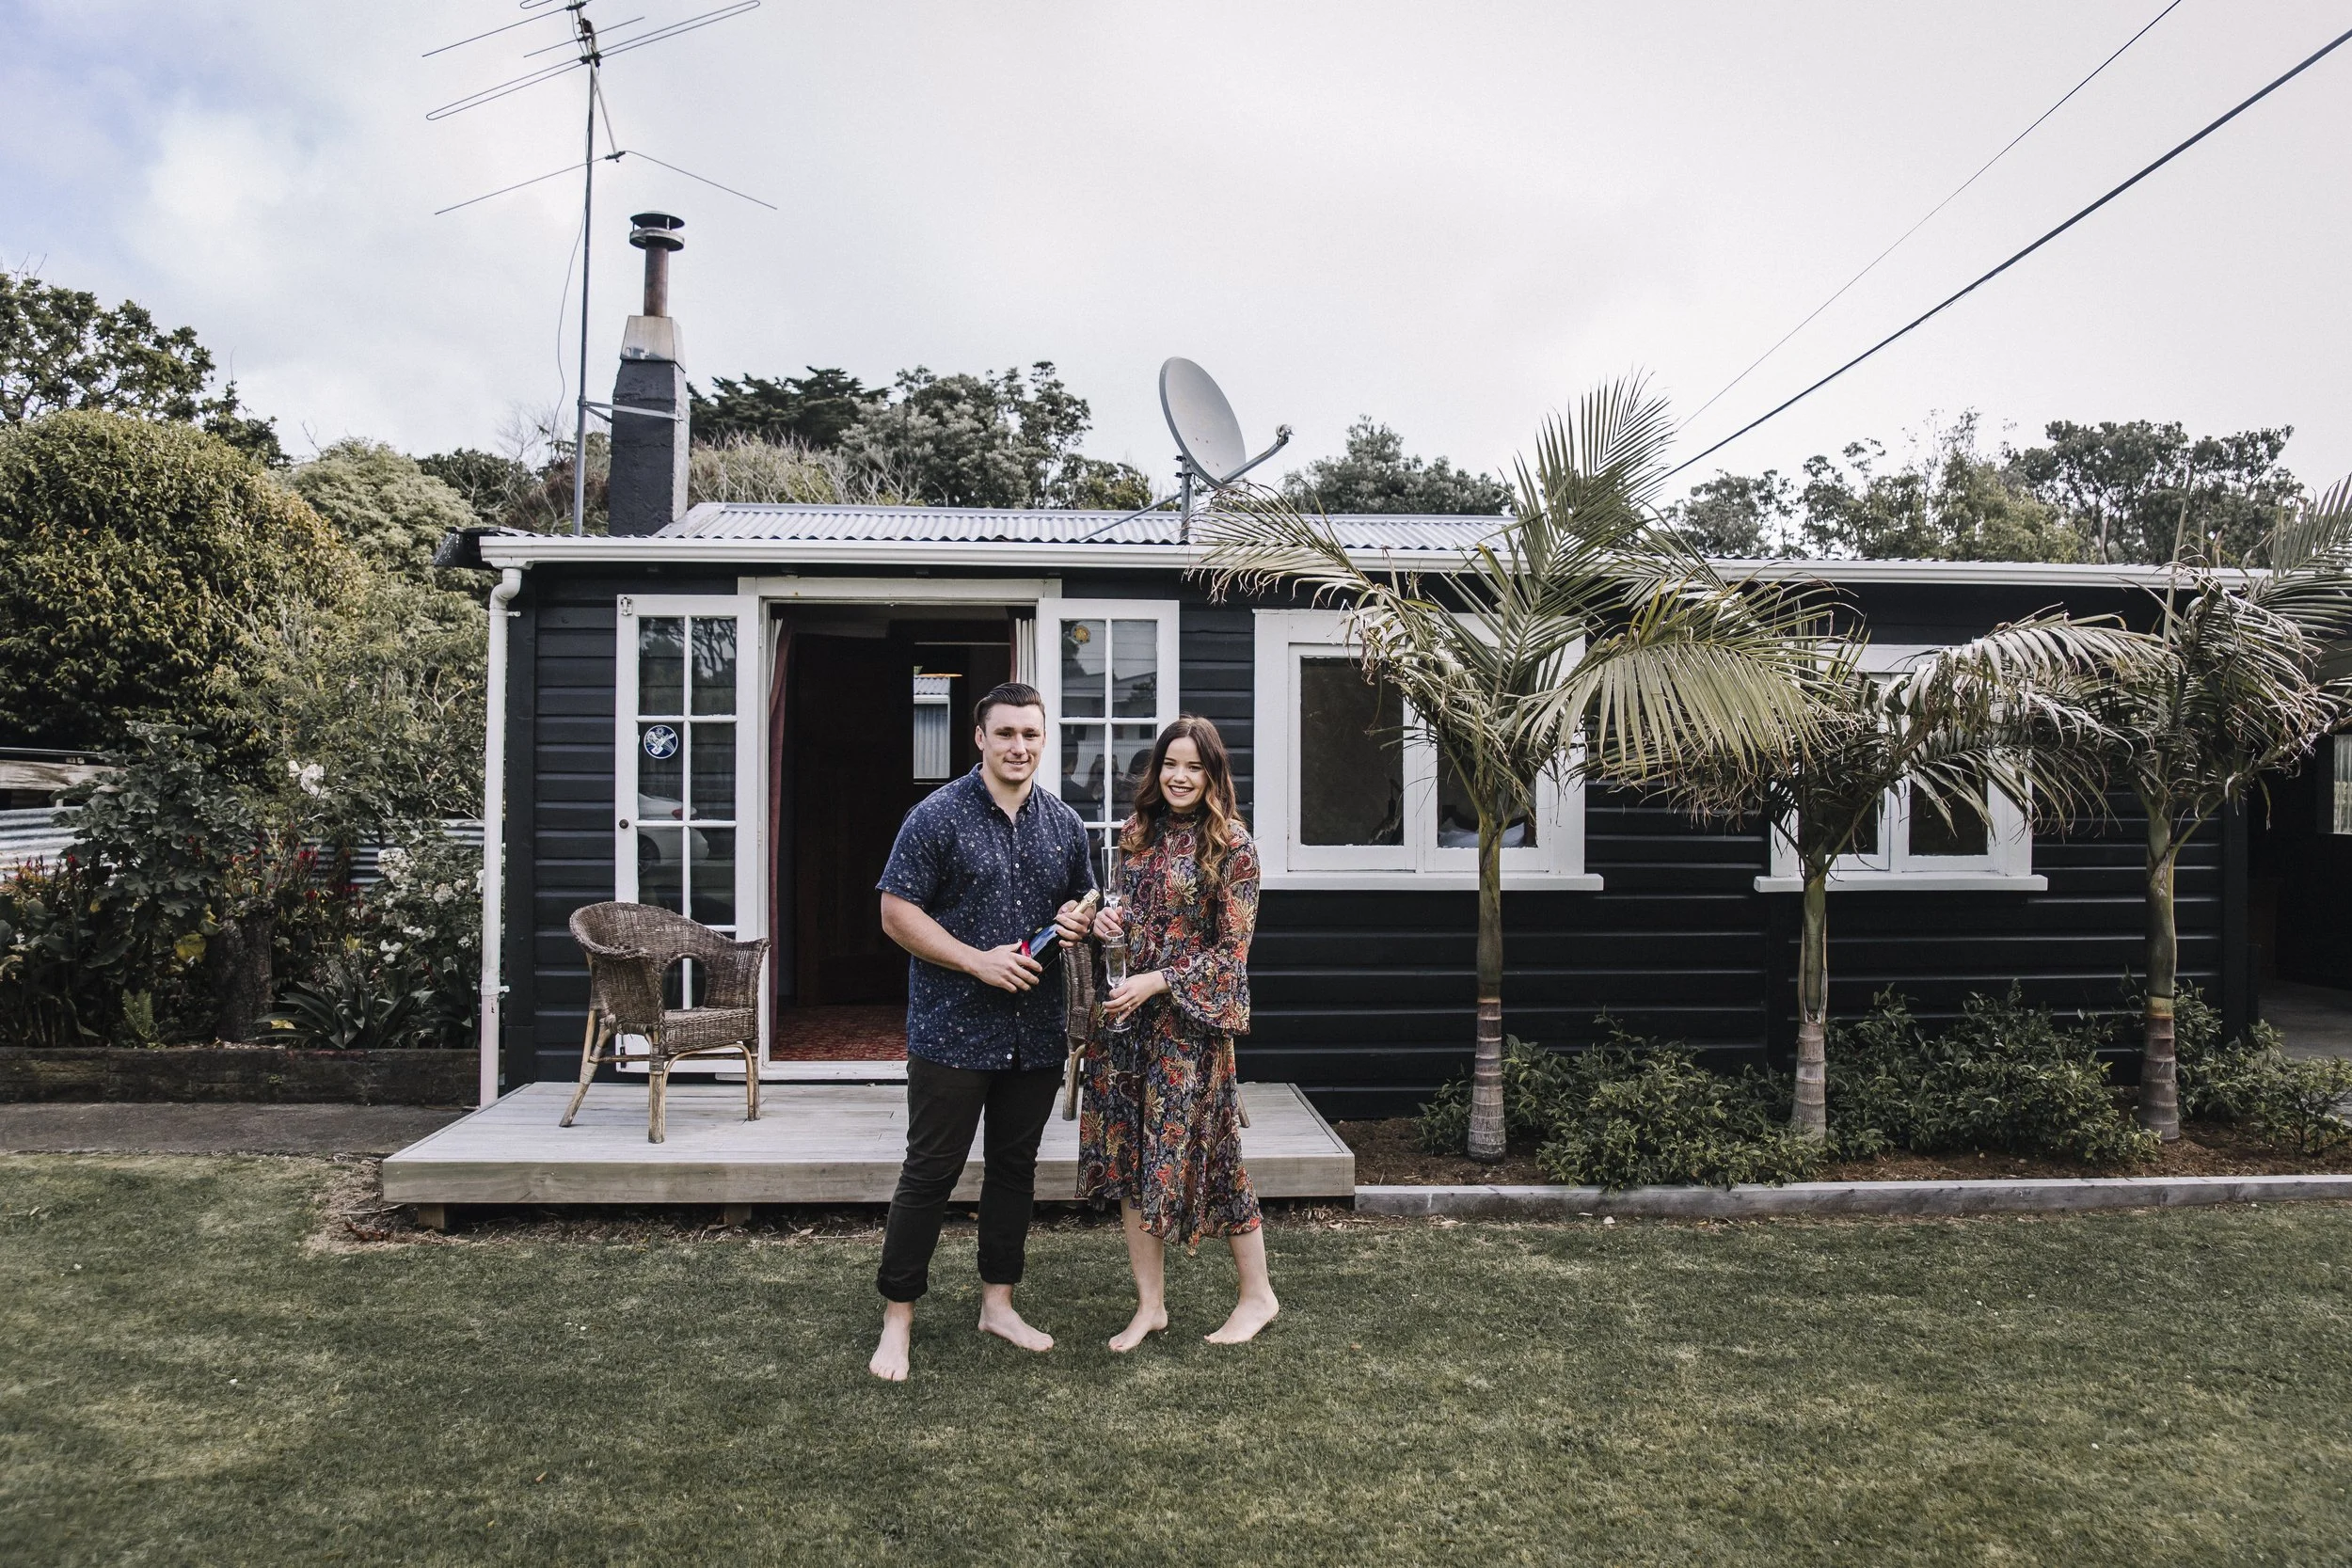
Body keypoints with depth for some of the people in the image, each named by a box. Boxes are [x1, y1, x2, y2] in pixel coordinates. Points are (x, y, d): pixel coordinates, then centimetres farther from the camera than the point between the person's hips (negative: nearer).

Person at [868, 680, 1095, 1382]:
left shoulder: (1064, 824, 8)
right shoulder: (938, 816, -8)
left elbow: (1085, 900, 20)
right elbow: (897, 912, -10)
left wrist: (1079, 921, -4)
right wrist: (978, 960, -18)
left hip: (1036, 1031, 5)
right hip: (952, 1030, -5)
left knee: (1015, 1167, 14)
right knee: (930, 1172, 1)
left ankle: (998, 1303, 29)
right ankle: (897, 1318, 14)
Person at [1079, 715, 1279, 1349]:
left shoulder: (1231, 844, -9)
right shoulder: (1140, 832, 8)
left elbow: (1233, 948, -10)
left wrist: (1158, 982, -17)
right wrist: (1109, 919, -2)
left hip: (1189, 1018, -6)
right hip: (1127, 1012, 6)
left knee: (1199, 1151, 1)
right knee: (1129, 1153, 7)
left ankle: (1258, 1295, 21)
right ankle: (1150, 1304, 20)